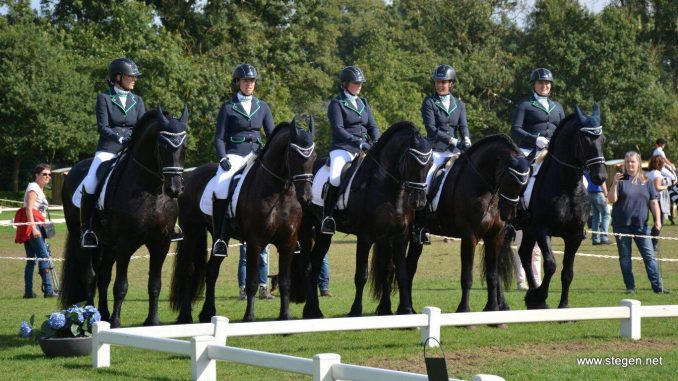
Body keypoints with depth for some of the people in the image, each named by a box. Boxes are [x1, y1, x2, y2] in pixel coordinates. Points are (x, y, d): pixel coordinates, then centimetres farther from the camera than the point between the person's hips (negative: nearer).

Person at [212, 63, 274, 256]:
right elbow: (219, 138, 5)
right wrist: (222, 158, -11)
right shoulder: (228, 107, 7)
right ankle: (219, 238, -23)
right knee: (221, 188, -31)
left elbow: (272, 135, 15)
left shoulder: (262, 107, 16)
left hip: (257, 153, 3)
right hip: (234, 153, -3)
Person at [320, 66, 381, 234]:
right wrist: (358, 143, -23)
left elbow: (373, 127, 14)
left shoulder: (363, 103, 19)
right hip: (343, 149, -6)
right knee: (335, 179, -30)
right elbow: (338, 129, -12)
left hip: (364, 149, 6)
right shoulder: (337, 104, 1)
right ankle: (327, 215, -15)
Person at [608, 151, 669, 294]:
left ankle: (657, 286, 0)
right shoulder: (621, 181, 1)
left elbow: (654, 202, 7)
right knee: (625, 257, 4)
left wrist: (658, 220, -3)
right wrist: (614, 184, -21)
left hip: (641, 225, 1)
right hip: (622, 225, -1)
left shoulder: (646, 182, 7)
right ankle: (630, 286, 12)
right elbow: (611, 200, -8)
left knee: (649, 256, -1)